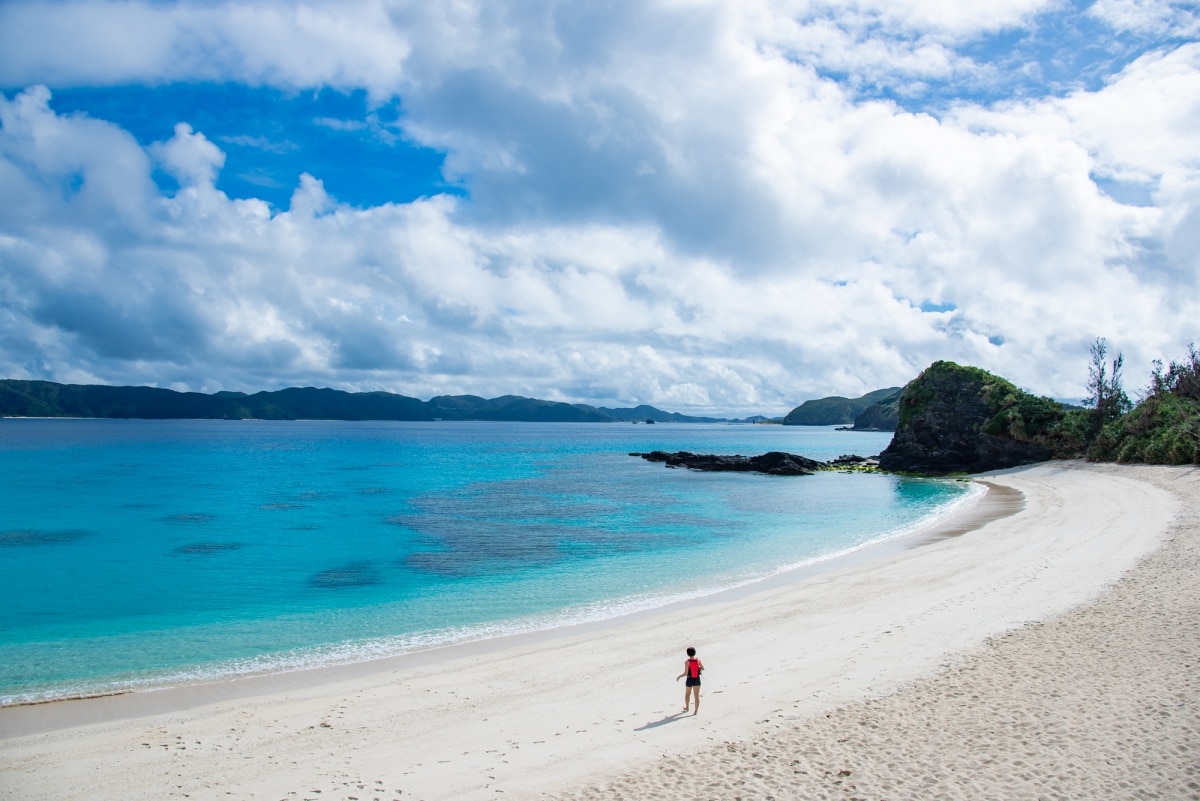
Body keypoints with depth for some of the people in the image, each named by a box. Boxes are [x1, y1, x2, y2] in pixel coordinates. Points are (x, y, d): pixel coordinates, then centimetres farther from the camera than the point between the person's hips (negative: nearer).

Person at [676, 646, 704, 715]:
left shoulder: (687, 662, -18)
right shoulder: (698, 660, -9)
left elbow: (686, 673, -20)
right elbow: (703, 668, 4)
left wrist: (679, 676, -4)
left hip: (690, 680, -2)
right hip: (697, 679, 2)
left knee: (687, 694, 22)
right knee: (696, 696, 7)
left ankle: (687, 707, 39)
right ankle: (696, 711, 4)